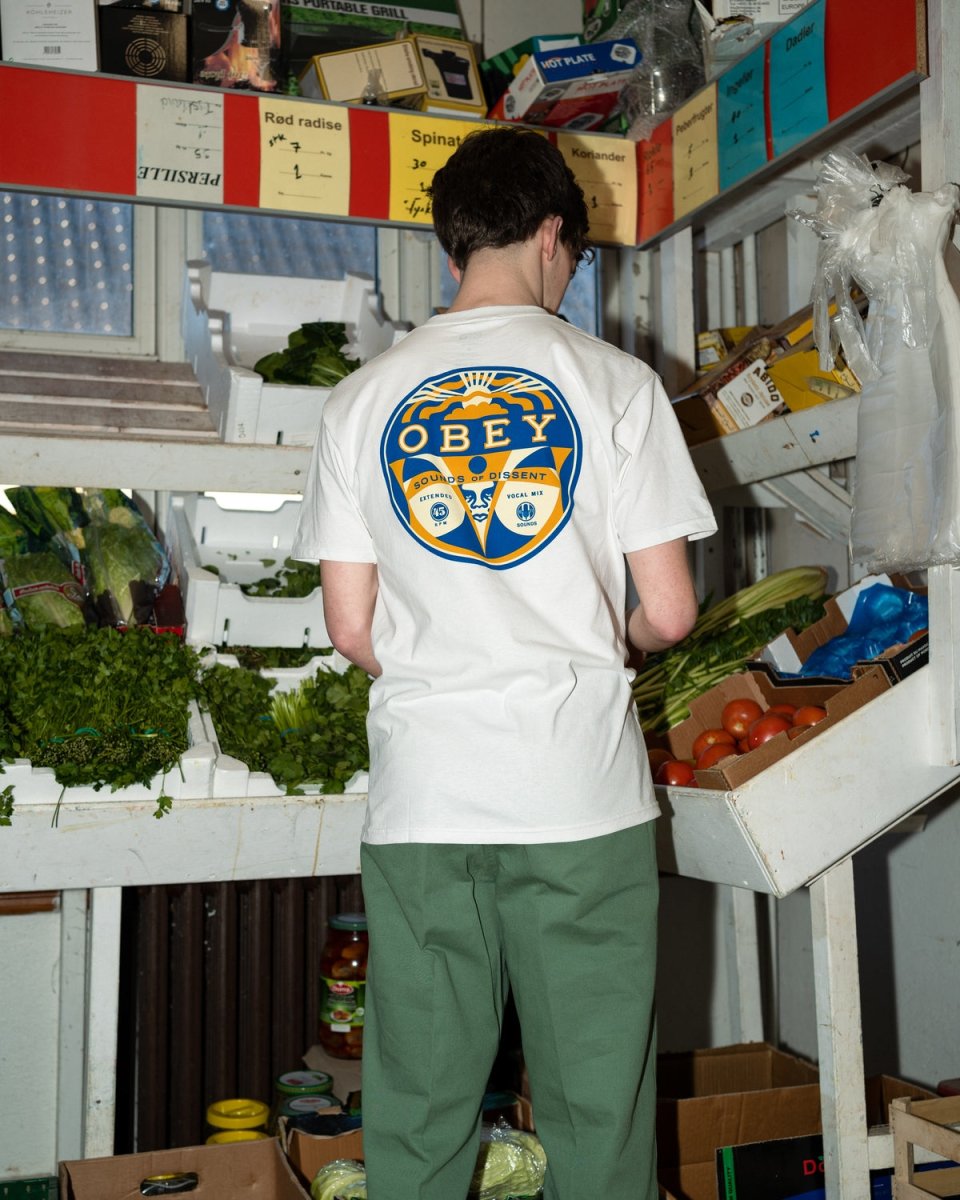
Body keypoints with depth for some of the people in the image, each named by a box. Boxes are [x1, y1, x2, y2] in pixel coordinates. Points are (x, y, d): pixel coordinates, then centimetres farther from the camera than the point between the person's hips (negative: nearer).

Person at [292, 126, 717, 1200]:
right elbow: (667, 613, -3)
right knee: (595, 1108, 11)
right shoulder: (612, 380, -1)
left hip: (420, 796, 2)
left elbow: (351, 630, 4)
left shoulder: (363, 398, 5)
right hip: (582, 792, -2)